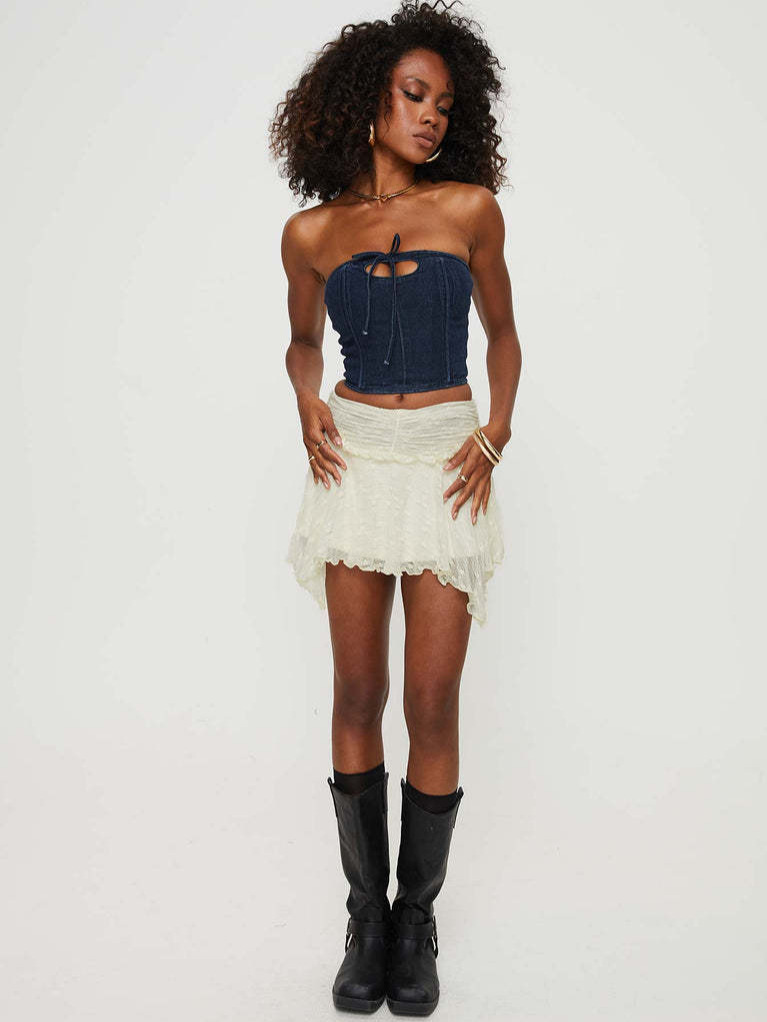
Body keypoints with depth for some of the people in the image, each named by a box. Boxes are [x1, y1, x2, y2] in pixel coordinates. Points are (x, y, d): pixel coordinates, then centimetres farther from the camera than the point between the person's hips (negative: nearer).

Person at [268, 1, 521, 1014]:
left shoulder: (471, 208, 3)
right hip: (355, 458, 1)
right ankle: (365, 912, 20)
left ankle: (417, 918, 18)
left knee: (433, 699, -2)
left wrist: (498, 433, -2)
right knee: (358, 692, 3)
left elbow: (502, 330, 12)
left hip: (446, 463, -1)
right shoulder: (311, 233, 6)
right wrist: (307, 406, 0)